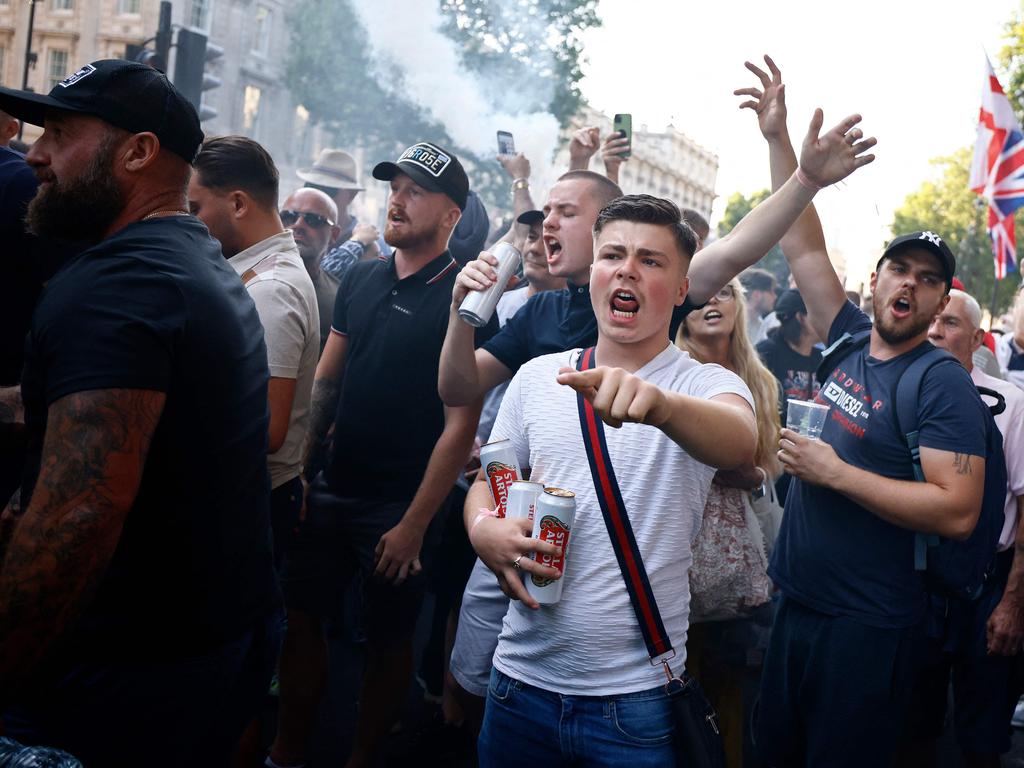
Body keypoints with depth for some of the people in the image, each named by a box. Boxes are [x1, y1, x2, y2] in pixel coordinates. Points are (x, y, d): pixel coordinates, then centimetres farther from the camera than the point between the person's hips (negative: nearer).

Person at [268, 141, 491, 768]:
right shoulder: (361, 279, 6)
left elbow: (460, 425, -14)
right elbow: (325, 382, 12)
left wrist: (414, 524, -14)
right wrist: (301, 469, 5)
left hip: (401, 506, -5)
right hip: (332, 491, 5)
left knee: (389, 639, 10)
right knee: (301, 617, 11)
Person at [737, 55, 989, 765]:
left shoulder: (945, 387, -13)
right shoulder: (849, 341, 5)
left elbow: (958, 512, -22)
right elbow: (803, 245, 7)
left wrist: (833, 471, -20)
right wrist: (779, 138, 3)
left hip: (868, 626, -6)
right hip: (797, 602, 7)